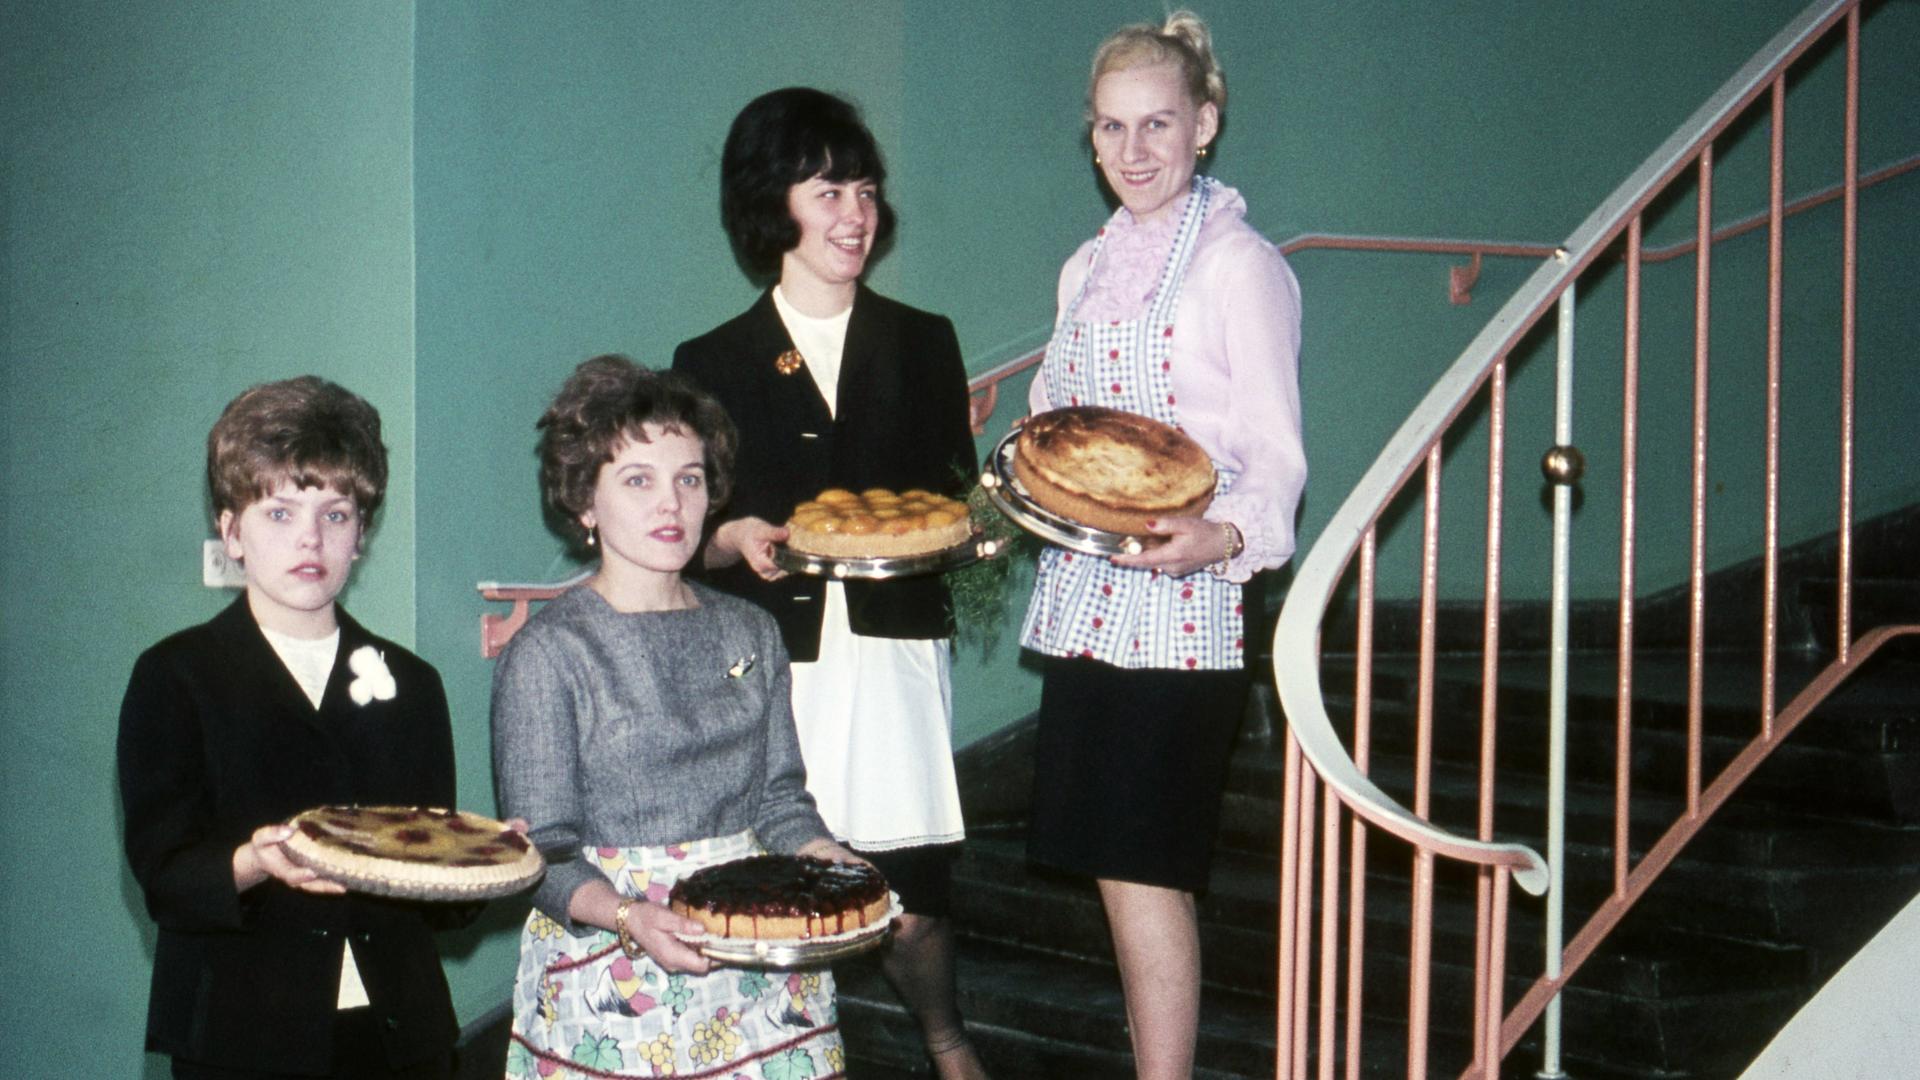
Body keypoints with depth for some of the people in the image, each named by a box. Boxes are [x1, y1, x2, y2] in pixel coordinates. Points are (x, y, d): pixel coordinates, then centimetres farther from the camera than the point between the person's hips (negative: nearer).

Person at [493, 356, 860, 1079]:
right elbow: (544, 853, -9)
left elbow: (778, 799, 10)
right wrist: (630, 916, -25)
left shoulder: (749, 633, 9)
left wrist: (834, 863, -8)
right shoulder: (548, 653, -7)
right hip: (610, 976, -4)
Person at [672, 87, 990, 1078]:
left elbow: (957, 496, 16)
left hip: (895, 651, 1)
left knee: (911, 903, -4)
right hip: (772, 659, -1)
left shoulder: (922, 343, 15)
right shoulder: (713, 363, 9)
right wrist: (736, 540, -11)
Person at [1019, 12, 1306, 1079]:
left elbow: (1276, 456, -9)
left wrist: (1226, 537, -28)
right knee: (1118, 867, 8)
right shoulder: (1088, 270, 16)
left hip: (1179, 602, -7)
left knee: (1142, 867, -7)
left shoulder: (1239, 265, -6)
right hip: (1081, 595, 7)